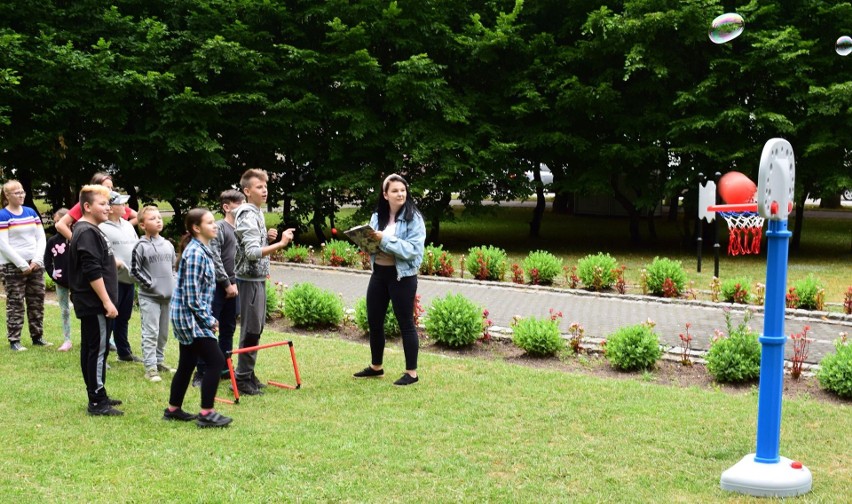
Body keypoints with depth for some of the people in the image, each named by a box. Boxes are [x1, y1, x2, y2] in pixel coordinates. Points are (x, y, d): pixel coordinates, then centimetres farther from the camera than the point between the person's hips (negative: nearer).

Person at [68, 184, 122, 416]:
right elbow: (92, 272, -23)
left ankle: (97, 396, 23)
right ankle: (97, 402, -2)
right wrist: (107, 302, -22)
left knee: (90, 349, 14)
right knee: (98, 350, -6)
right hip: (94, 304, -10)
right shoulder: (87, 233, -17)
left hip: (92, 303, 10)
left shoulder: (91, 231, 15)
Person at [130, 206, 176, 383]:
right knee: (150, 333, -8)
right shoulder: (141, 247, -9)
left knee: (163, 333, 14)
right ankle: (150, 367, -7)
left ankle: (159, 361, 27)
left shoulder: (168, 245, 9)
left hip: (167, 295, 6)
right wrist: (150, 284, -11)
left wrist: (172, 283, 8)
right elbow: (134, 270, -7)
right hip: (149, 297, -6)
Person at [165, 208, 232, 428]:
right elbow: (192, 295, -21)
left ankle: (173, 409, 25)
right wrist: (208, 320, -13)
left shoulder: (202, 250, 12)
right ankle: (206, 414, -4)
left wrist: (209, 317, 14)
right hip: (190, 316, -10)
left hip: (187, 318, 10)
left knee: (187, 364, 16)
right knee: (216, 361, -9)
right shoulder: (195, 253, -19)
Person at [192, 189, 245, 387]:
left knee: (228, 329, 14)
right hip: (217, 287, -7)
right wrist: (227, 283, -12)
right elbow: (214, 259, -14)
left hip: (233, 286, 7)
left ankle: (225, 367, 24)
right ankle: (201, 372, 0)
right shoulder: (219, 228, -9)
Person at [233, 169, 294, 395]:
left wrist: (268, 237, 4)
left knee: (256, 328, 14)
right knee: (251, 329, -6)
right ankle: (242, 379, -1)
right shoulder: (248, 216, -17)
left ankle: (248, 375, 21)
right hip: (250, 279, -10)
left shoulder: (257, 213, 13)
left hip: (258, 278, 10)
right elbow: (252, 252, -26)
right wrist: (280, 243, -34)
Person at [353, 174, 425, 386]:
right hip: (379, 273, 6)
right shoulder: (378, 216, 8)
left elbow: (413, 249, -20)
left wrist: (385, 240, -26)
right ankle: (376, 366, 31)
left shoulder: (413, 218, -10)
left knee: (406, 323, 1)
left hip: (402, 276, -6)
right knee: (374, 321, 14)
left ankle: (411, 372, 11)